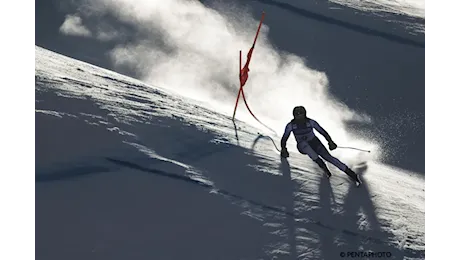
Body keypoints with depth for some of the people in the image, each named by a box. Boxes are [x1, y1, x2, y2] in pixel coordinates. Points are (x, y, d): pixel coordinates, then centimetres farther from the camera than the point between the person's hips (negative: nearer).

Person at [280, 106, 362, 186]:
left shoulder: (311, 122, -14)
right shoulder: (290, 125, -13)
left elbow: (323, 132, -10)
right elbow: (284, 138, -4)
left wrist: (330, 141, -22)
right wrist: (283, 149, -19)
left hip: (314, 143, -1)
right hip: (302, 146, 1)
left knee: (328, 156, -23)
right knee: (303, 143, -35)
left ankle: (352, 174, -25)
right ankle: (323, 166, -35)